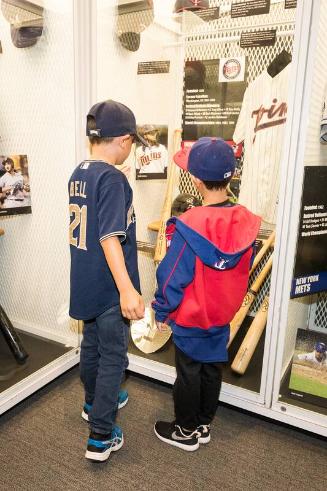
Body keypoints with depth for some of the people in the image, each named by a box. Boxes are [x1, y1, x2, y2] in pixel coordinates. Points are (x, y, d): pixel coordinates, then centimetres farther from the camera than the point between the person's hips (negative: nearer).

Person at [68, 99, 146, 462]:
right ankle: (101, 437, 17)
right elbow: (109, 237, -30)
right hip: (109, 286, -8)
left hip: (85, 283, 8)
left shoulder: (78, 174, 5)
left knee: (91, 344, 24)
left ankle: (95, 404, 46)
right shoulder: (112, 178, -20)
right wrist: (127, 289, -34)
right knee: (113, 357, 6)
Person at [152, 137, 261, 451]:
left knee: (188, 374, 13)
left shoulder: (189, 226, -27)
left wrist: (161, 312, -3)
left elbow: (172, 277, -19)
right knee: (212, 370, 20)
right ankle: (203, 425, 39)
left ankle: (186, 432, 33)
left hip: (190, 319, -5)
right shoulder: (246, 221, -11)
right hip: (223, 316, 5)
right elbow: (245, 271, 3)